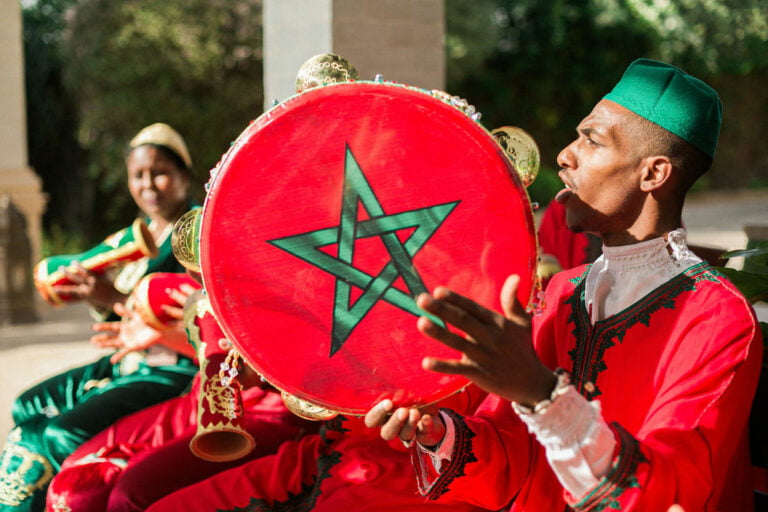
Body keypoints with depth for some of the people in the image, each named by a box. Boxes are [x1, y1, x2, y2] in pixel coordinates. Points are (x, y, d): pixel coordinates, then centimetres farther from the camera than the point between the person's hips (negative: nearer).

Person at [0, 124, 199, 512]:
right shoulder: (145, 229, 15)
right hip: (128, 364, 10)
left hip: (174, 371, -10)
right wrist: (92, 294, -5)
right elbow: (123, 306, 17)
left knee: (65, 436, -22)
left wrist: (116, 298, -26)